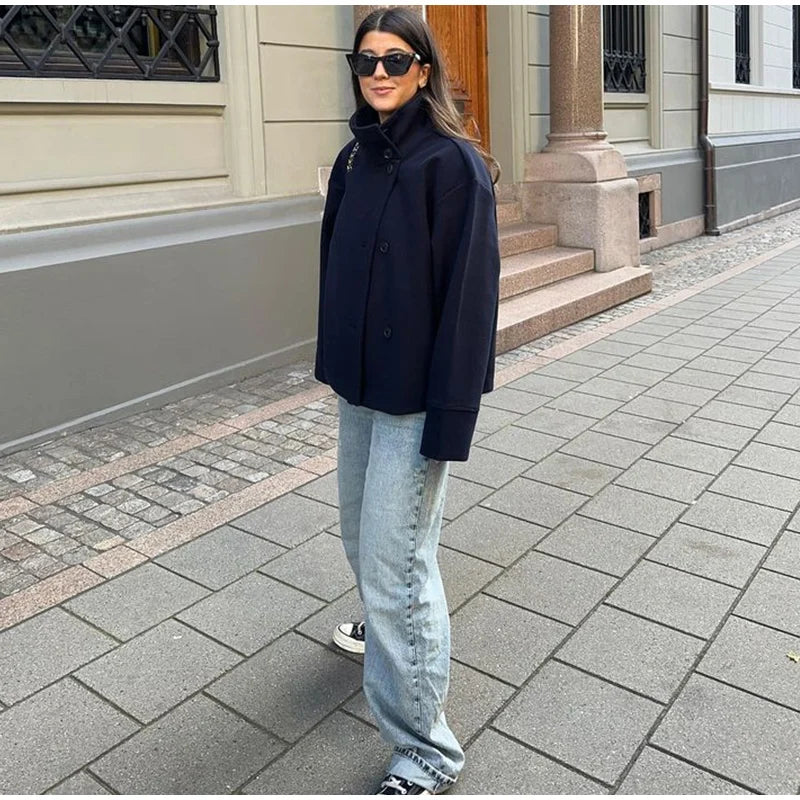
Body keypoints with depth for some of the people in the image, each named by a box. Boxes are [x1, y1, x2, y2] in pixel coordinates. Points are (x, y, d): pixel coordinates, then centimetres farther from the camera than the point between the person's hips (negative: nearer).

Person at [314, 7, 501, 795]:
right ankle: (386, 624, 52)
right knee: (361, 530, 22)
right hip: (357, 384, 7)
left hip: (416, 394, -7)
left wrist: (450, 418, -19)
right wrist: (334, 362, 14)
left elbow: (469, 293, -17)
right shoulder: (352, 159, 9)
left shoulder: (453, 163, -12)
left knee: (394, 560, -6)